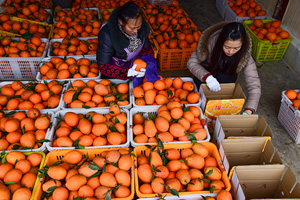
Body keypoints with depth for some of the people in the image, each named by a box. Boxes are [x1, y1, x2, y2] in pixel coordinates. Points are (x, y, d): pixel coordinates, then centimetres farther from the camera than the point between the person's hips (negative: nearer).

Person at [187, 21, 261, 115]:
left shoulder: (245, 55, -33)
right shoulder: (211, 42, -35)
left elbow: (254, 85, -35)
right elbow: (192, 63, -25)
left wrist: (247, 112, -48)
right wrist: (207, 77, -44)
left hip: (226, 76, 0)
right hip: (206, 71, 0)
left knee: (224, 79, -32)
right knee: (198, 80, -30)